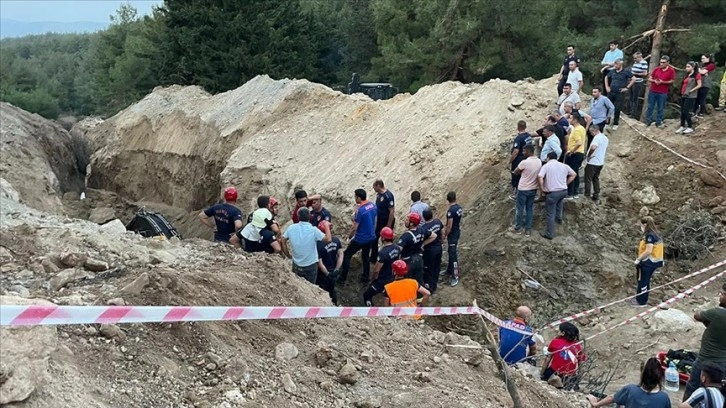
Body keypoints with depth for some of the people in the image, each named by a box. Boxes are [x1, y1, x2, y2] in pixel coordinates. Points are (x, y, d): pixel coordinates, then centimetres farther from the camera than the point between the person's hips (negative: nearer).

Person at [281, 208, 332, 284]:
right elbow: (328, 239, -16)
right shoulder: (313, 230, -18)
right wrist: (327, 226, -2)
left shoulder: (291, 228, -8)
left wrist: (288, 254, 9)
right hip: (311, 266, -3)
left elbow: (282, 241, -3)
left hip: (296, 265, 3)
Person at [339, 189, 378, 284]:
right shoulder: (373, 206, -2)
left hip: (360, 239, -7)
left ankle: (342, 278, 10)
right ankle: (365, 278, 28)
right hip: (371, 237, 7)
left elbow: (354, 227, -19)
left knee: (346, 255, 7)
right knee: (366, 256, 23)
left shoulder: (360, 210, -25)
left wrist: (349, 236, -1)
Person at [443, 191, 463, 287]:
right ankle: (450, 270, 36)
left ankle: (455, 276, -3)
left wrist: (444, 236, -12)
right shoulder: (459, 208, 2)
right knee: (451, 252, 22)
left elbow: (449, 226, -23)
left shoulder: (450, 211, -25)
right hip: (457, 232, 9)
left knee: (453, 255, -6)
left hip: (452, 234, -9)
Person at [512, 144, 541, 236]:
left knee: (520, 209, 10)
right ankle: (528, 229, 18)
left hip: (523, 189, -6)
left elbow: (515, 171, -7)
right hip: (533, 189, 6)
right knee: (529, 209, 14)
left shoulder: (525, 162, -24)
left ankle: (518, 228, 21)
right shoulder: (539, 162, -3)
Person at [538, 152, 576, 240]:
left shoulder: (546, 166, -5)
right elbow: (573, 174, 18)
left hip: (552, 193, -5)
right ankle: (559, 218, 49)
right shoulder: (564, 166, 9)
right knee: (558, 199, 40)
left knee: (550, 214, 5)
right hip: (564, 191, 5)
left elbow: (540, 177, -21)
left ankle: (549, 234, 12)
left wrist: (542, 188, -9)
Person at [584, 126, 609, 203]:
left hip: (593, 162, -9)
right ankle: (596, 196, 18)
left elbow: (593, 147, -35)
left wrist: (588, 155, -21)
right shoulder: (605, 138, 12)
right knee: (596, 179, 17)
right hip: (601, 162, 9)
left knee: (588, 179, 0)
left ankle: (587, 196, 2)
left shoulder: (597, 137, -19)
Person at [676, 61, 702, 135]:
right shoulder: (687, 75, 16)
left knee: (686, 112, -10)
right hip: (683, 95, 8)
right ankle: (682, 127, 15)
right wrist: (682, 92, 12)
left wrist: (691, 90, -16)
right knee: (682, 112, 8)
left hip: (690, 96, -8)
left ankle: (690, 128, -1)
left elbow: (699, 85, -14)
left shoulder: (697, 75, -8)